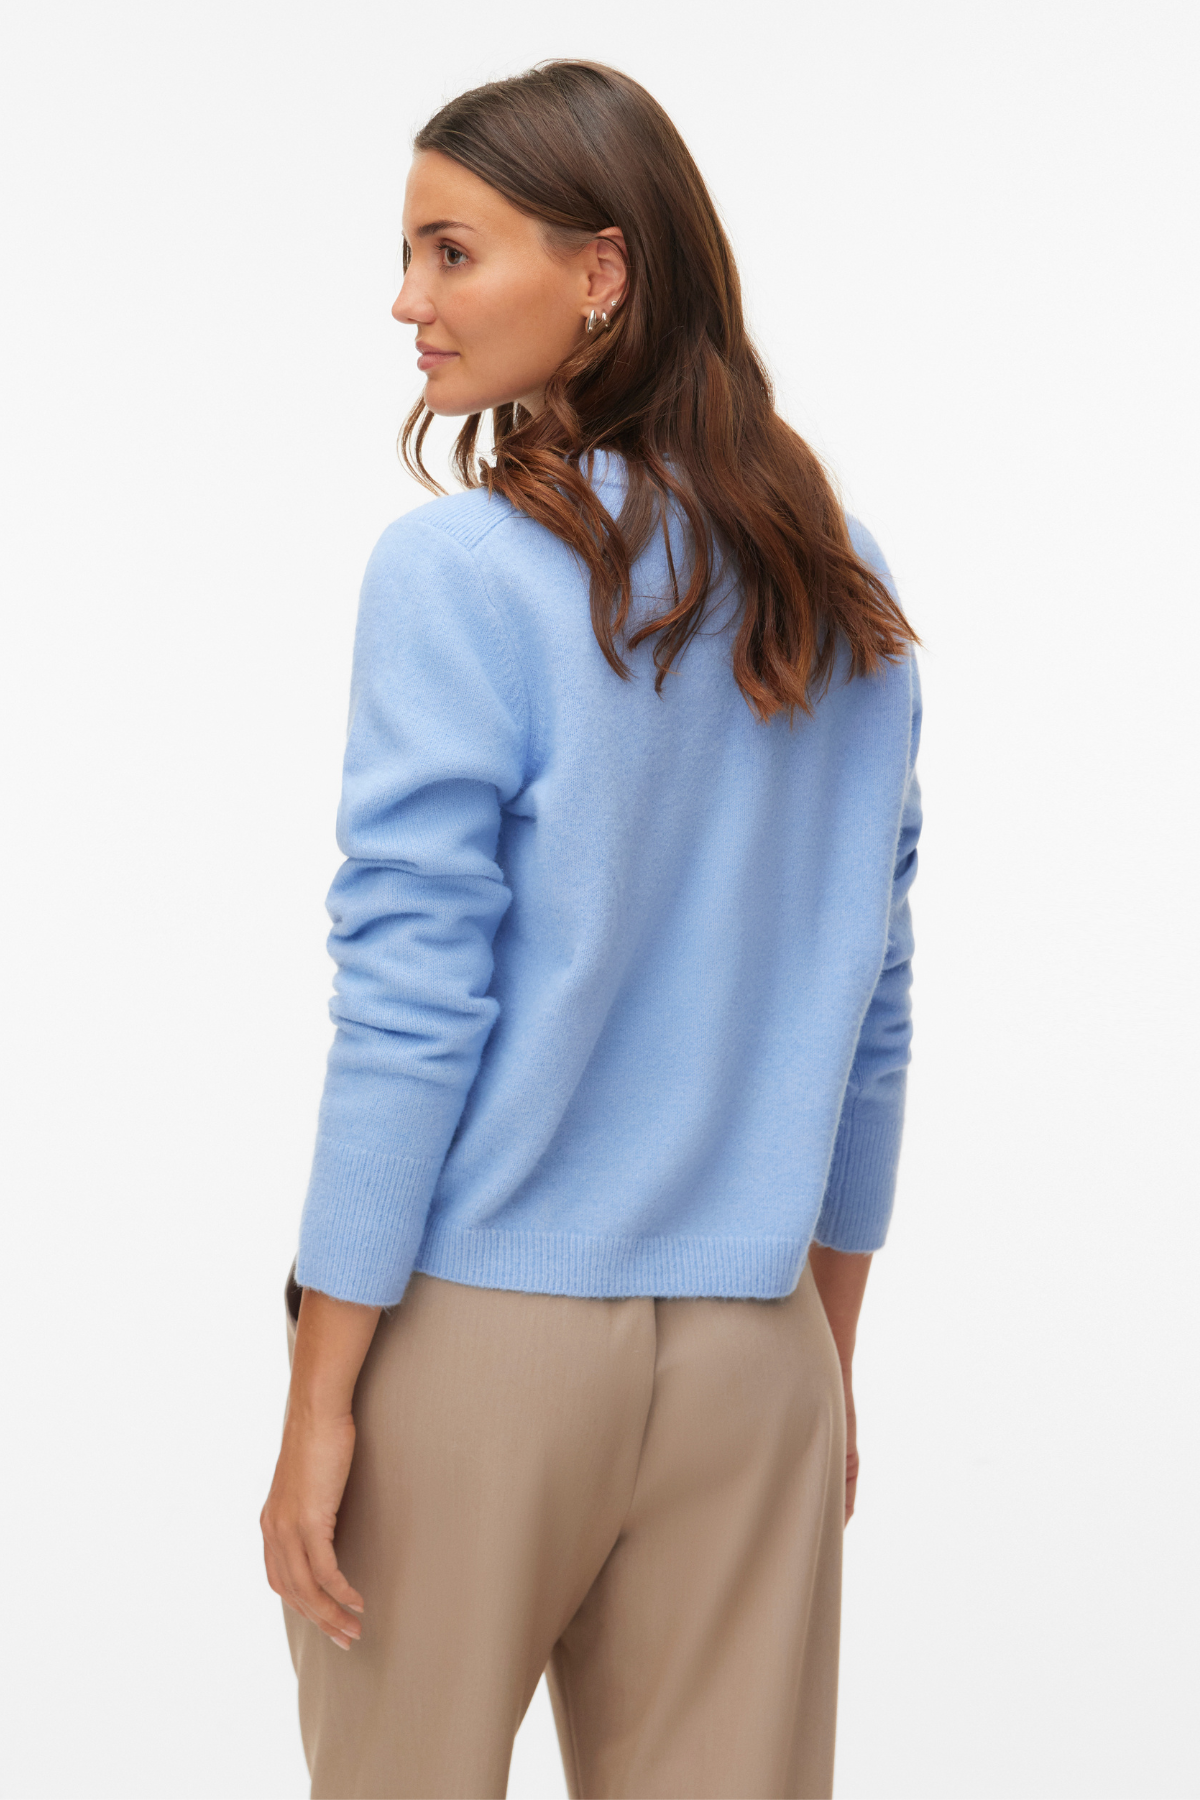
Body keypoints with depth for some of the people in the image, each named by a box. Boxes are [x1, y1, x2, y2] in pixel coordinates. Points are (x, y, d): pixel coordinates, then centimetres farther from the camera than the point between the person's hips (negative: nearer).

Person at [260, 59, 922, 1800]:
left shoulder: (458, 574, -12)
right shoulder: (846, 587, 5)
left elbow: (409, 1012, -14)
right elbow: (868, 1012, 10)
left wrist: (321, 1399, -7)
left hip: (476, 1329, -5)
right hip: (752, 1344, 5)